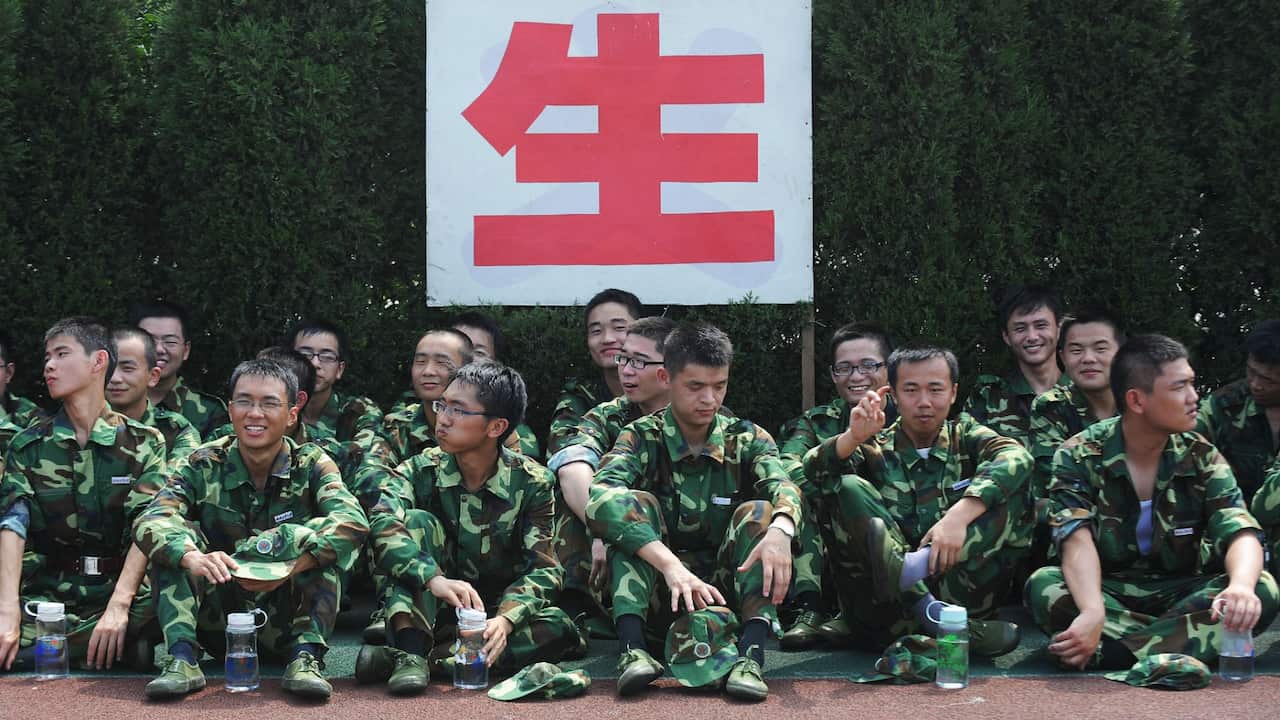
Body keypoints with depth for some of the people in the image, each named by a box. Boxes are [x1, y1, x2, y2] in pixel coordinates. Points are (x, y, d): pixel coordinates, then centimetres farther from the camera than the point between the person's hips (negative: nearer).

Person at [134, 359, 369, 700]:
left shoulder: (311, 464, -4)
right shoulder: (205, 465, -3)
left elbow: (352, 521, -24)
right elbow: (149, 521, -20)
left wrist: (291, 568, -39)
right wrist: (193, 557, -41)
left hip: (287, 623, -1)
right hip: (217, 619, 1)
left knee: (319, 537, -22)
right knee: (174, 536, -17)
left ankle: (306, 658, -26)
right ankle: (182, 657, -26)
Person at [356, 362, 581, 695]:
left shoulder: (532, 483, -10)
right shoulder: (421, 470, -9)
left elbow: (543, 567, -17)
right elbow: (383, 525, -29)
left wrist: (505, 620, -37)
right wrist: (433, 579, -47)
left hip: (501, 608, 0)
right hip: (430, 607, 0)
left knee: (558, 629, -30)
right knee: (417, 520, -22)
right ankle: (411, 653, -38)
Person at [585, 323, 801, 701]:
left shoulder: (747, 438, 2)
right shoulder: (642, 438, -4)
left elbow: (782, 486, -20)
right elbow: (602, 501, -26)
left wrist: (781, 528, -45)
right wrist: (670, 564, -40)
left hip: (728, 586, 1)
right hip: (657, 596, -1)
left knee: (757, 512, -21)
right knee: (635, 502, -21)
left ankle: (751, 655, -39)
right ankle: (631, 649, -38)